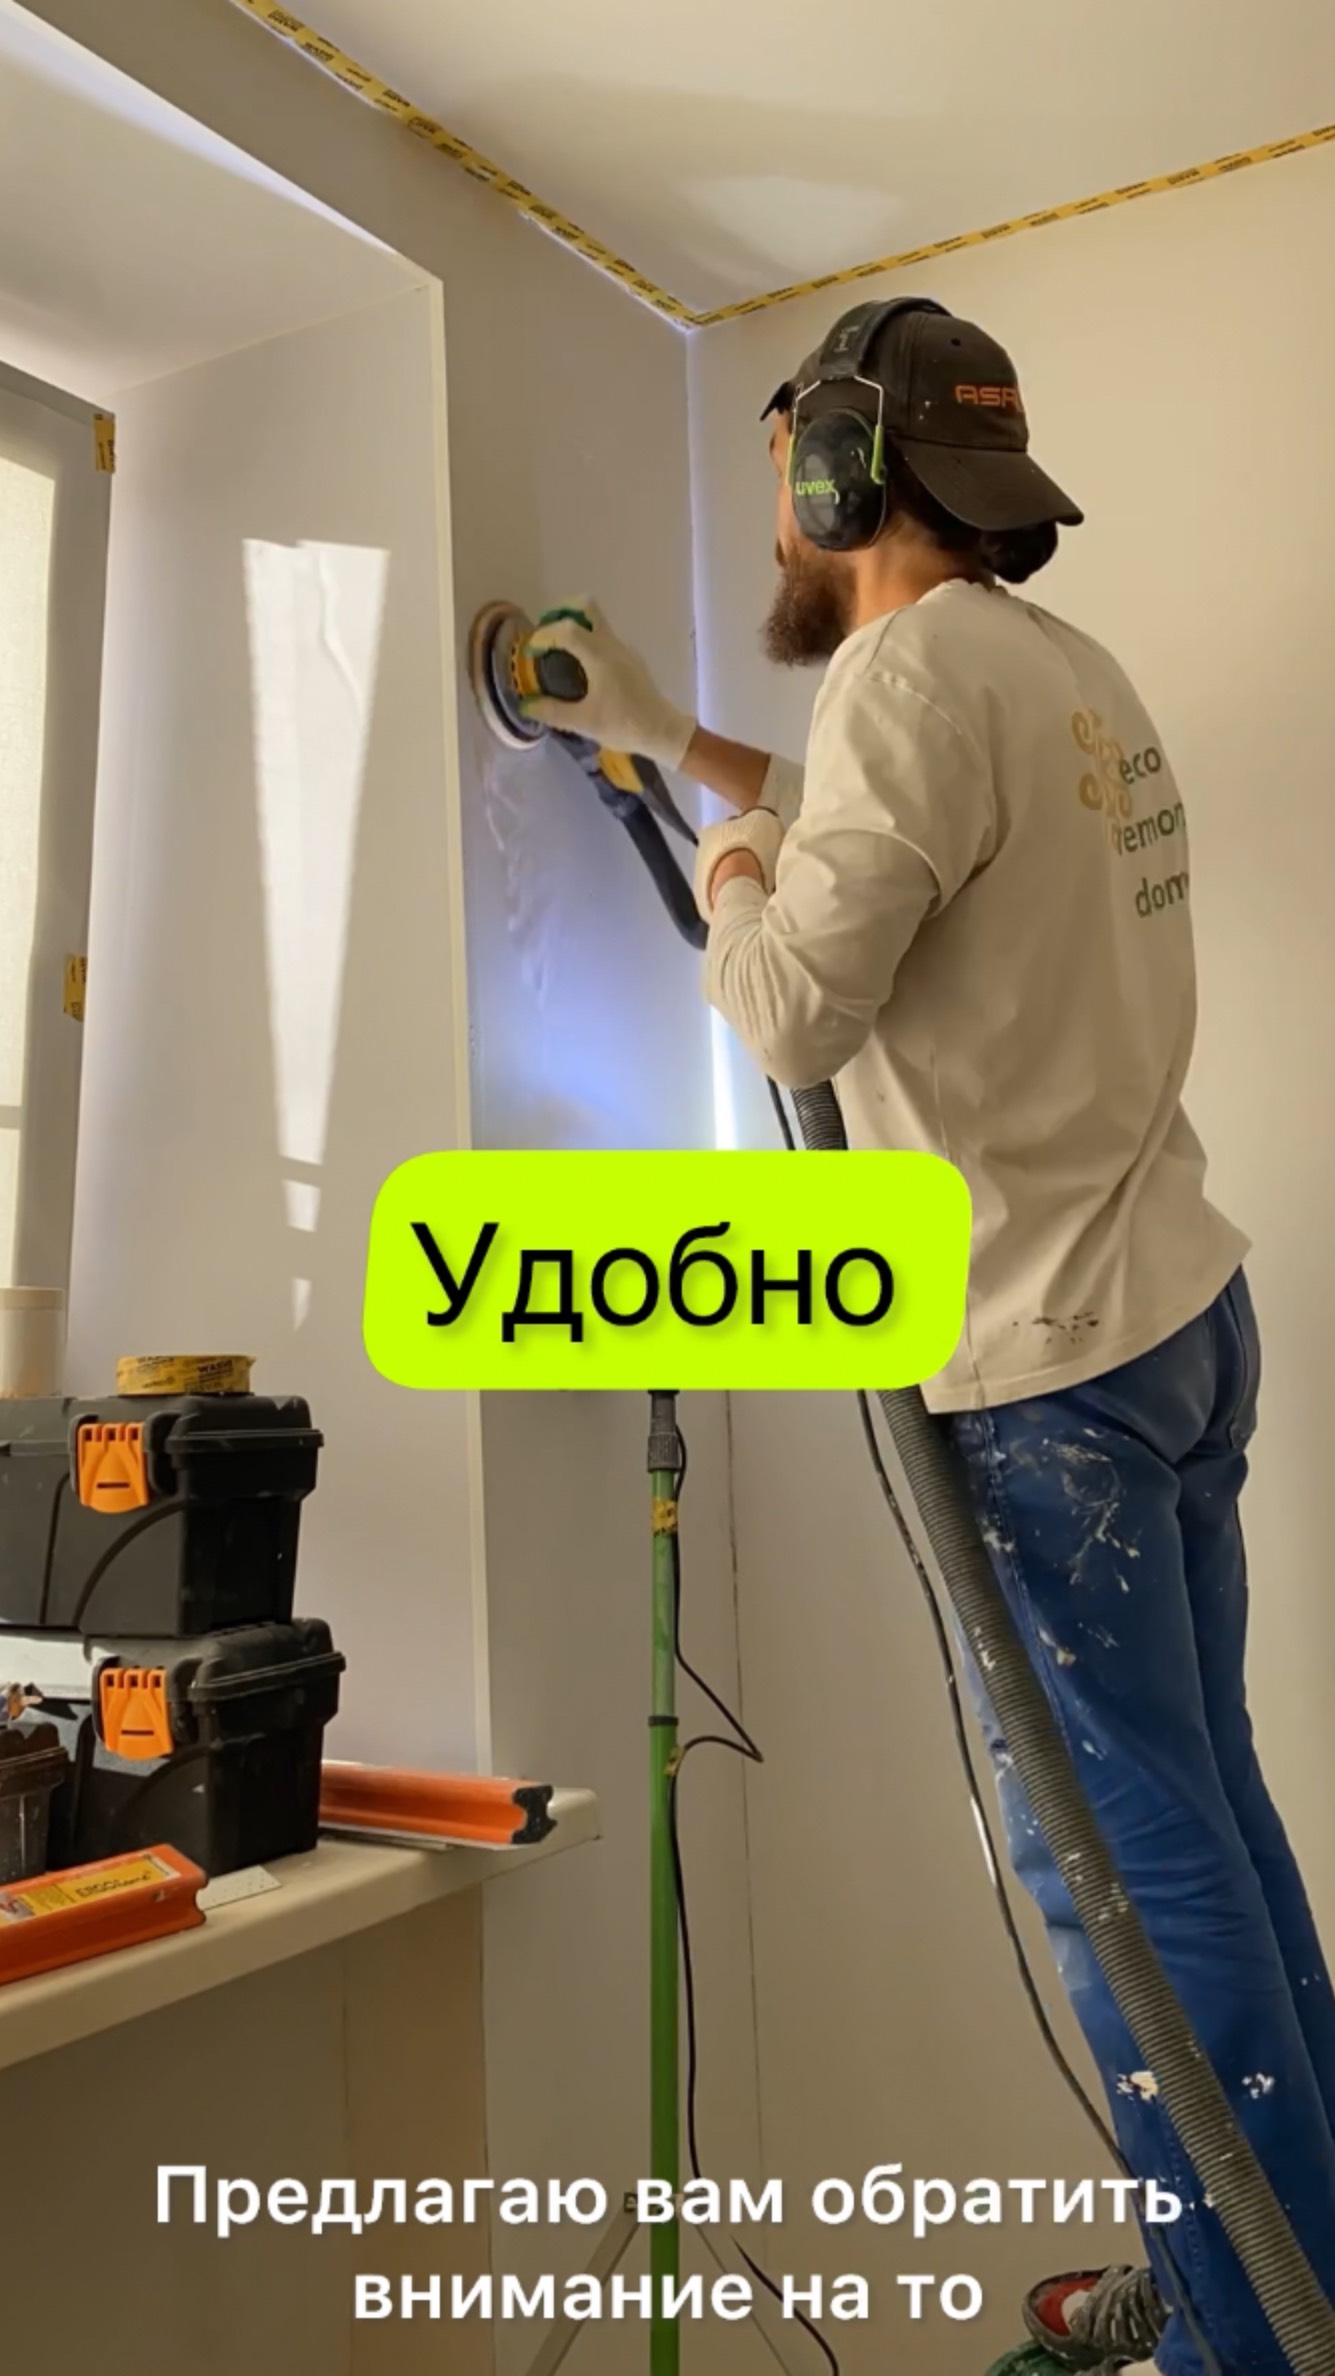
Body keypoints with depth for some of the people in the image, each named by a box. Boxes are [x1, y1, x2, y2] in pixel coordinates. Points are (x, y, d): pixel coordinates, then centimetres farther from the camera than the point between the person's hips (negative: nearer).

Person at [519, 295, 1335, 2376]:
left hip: (1051, 1364, -10)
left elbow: (797, 1010, -17)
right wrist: (668, 739, 35)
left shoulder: (916, 666, -14)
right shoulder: (1064, 665, 16)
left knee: (1127, 1856, 1)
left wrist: (728, 883, 4)